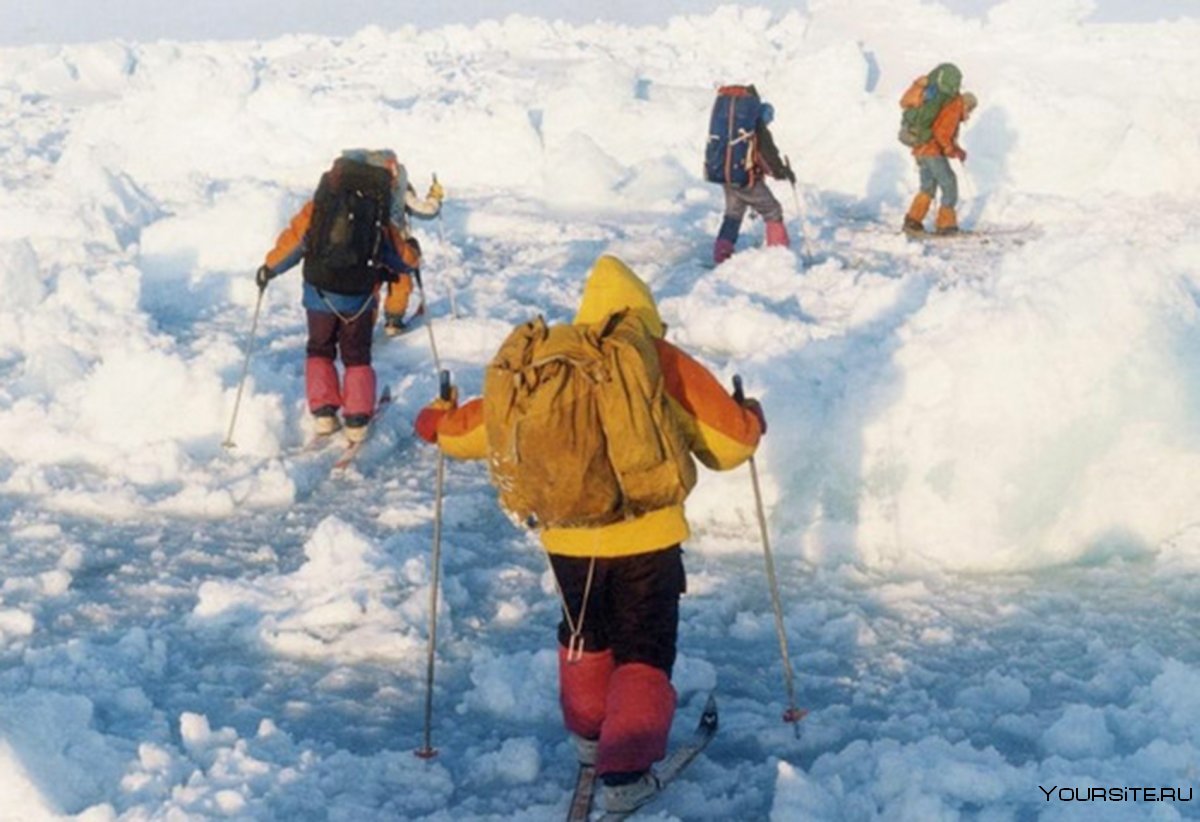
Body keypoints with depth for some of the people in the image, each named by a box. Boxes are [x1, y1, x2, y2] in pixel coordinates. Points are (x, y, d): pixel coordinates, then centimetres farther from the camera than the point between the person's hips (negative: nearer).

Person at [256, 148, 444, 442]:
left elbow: (294, 238, 2)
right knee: (357, 357, 15)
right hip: (360, 297, 0)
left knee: (319, 351, 20)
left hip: (319, 291, 0)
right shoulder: (381, 219, 3)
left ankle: (323, 414, 8)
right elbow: (406, 261, 9)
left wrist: (269, 267, 17)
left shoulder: (317, 207, 0)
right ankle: (357, 421, 5)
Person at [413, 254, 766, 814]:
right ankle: (625, 770, 4)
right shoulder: (664, 364, -6)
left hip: (567, 538, 3)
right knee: (644, 653, 11)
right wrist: (750, 423, 23)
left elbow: (492, 421, 10)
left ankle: (588, 734, 40)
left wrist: (439, 424, 31)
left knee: (583, 638, 27)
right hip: (647, 539, -3)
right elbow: (727, 444, 0)